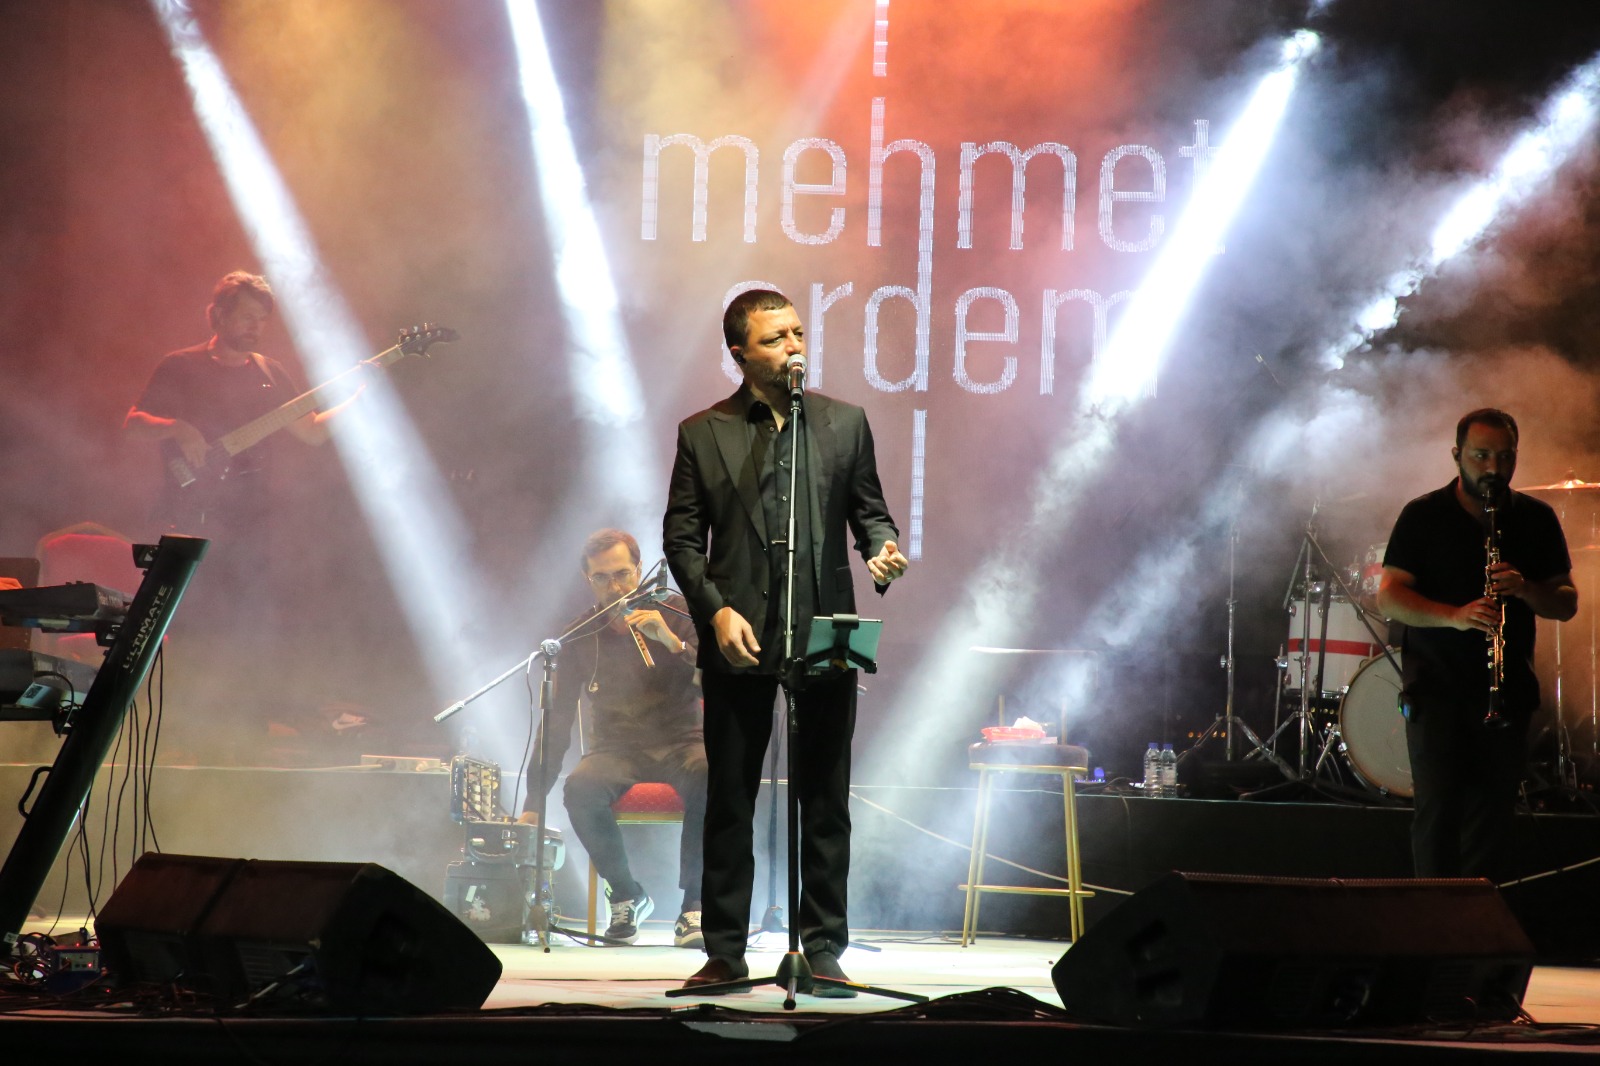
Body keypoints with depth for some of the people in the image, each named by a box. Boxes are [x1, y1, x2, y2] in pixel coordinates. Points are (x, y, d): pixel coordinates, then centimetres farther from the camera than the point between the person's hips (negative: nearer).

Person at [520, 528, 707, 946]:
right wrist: (534, 801, -1)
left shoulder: (677, 613, -1)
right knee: (580, 788, -33)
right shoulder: (580, 637, 5)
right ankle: (627, 896, -9)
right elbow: (557, 721, 6)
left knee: (711, 775, -38)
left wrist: (674, 644, -25)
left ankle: (694, 905, -26)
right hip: (618, 750, 2)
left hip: (682, 742, -2)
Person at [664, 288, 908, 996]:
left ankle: (822, 948, 10)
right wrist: (716, 609, -10)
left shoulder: (845, 423, 8)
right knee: (729, 801, 4)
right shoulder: (703, 433, 4)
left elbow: (868, 509, 13)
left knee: (825, 802, 3)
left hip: (824, 637, 1)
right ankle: (725, 952, 10)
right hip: (739, 639, -1)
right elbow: (682, 537, 3)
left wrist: (882, 547, -9)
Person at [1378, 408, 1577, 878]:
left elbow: (1566, 604, 7)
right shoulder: (1423, 516, 0)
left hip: (1508, 687, 3)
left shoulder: (1537, 520, 7)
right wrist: (1454, 616, -23)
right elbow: (1388, 596, -6)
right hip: (1436, 685, -3)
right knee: (1438, 807, -11)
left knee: (1494, 811, 6)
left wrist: (1525, 589, -16)